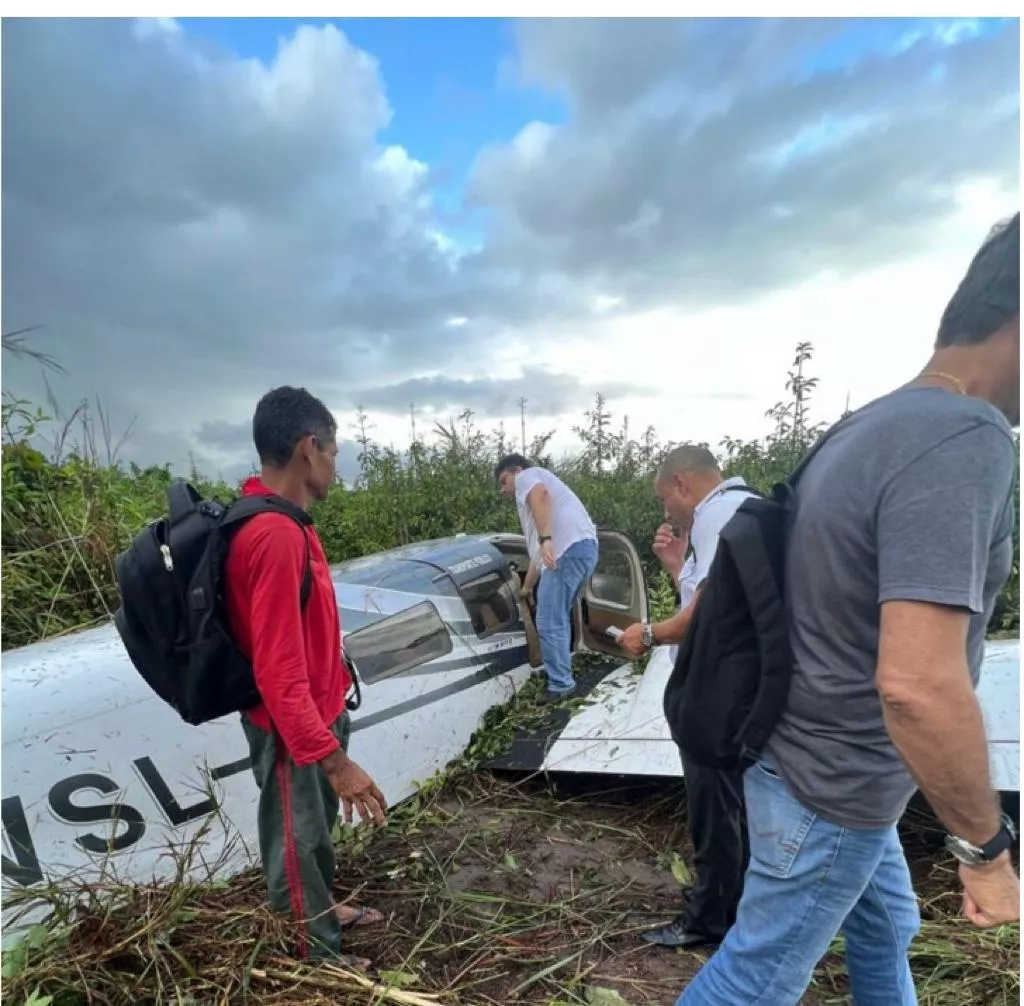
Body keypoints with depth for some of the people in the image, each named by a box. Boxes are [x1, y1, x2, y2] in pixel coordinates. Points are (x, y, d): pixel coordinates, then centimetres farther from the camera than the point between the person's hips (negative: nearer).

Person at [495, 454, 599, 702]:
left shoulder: (527, 476, 13)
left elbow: (541, 495, -15)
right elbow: (537, 553, 42)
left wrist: (545, 539, -26)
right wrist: (526, 588, 48)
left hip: (569, 548, -10)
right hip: (585, 548, 10)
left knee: (549, 622, -6)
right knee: (558, 617, 22)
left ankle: (561, 685, 0)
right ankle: (560, 671, 32)